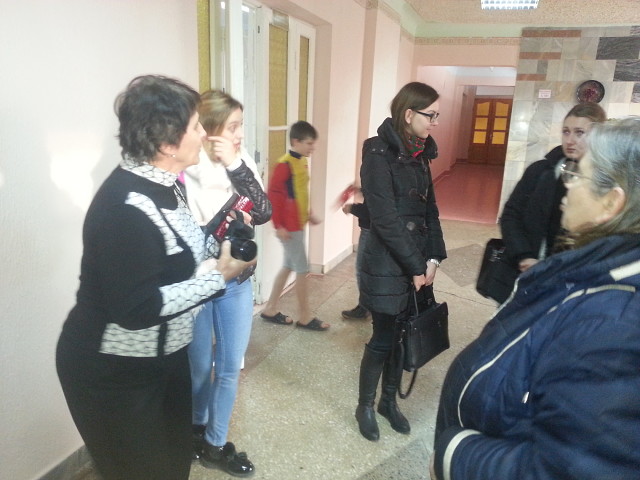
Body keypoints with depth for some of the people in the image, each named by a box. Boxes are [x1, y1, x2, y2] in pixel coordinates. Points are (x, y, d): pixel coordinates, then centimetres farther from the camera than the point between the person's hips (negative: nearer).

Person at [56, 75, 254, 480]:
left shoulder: (163, 184, 0)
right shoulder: (126, 207, -29)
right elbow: (136, 309, -31)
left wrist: (218, 243, -4)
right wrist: (219, 275, -26)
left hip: (162, 357, 9)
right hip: (112, 373, -8)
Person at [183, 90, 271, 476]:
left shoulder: (242, 162, -2)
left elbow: (264, 212, -14)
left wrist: (235, 166, -20)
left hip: (236, 282, 4)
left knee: (231, 367, 14)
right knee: (200, 367, 14)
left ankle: (215, 444, 35)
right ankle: (197, 429, 43)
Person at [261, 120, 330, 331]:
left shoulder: (303, 162, 10)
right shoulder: (285, 164, -17)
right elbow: (274, 195, -19)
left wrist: (309, 214, 17)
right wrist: (279, 225, -19)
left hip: (298, 223, 9)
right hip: (289, 226, -9)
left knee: (288, 267, 15)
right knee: (302, 270, -1)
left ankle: (270, 309, 26)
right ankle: (305, 317, 12)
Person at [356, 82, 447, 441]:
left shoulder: (420, 153, 9)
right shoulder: (379, 154, -14)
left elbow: (430, 209, 11)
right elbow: (385, 219, -18)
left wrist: (433, 258, 1)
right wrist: (415, 266, -14)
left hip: (418, 261, 7)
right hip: (387, 264, -7)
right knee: (384, 338, 4)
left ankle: (389, 401, 35)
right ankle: (365, 406, 26)